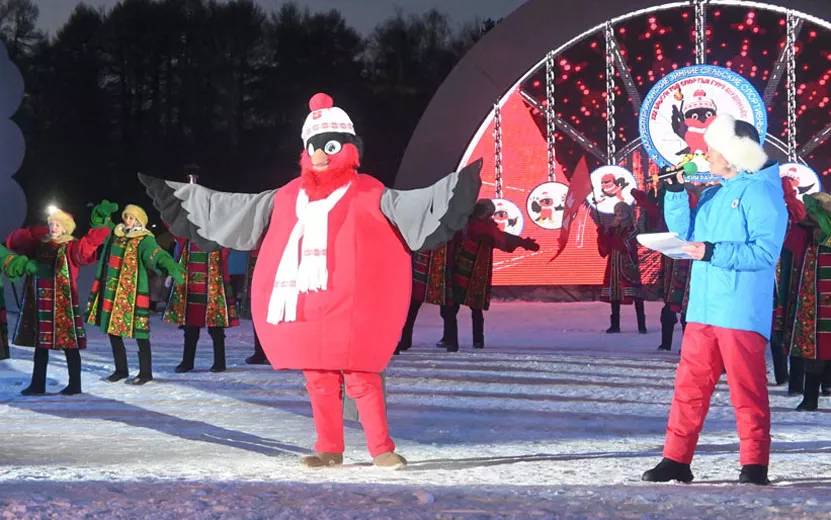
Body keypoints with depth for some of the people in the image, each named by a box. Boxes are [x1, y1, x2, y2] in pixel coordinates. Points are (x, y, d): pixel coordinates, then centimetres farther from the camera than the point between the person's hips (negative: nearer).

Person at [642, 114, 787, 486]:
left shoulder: (761, 193, -9)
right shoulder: (714, 194, 17)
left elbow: (765, 253, -17)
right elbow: (685, 234, 15)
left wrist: (713, 252, -22)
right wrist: (675, 191, 7)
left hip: (742, 312, -8)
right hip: (703, 308, 8)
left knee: (747, 389, -2)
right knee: (689, 384, 7)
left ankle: (754, 465, 4)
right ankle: (676, 459, 12)